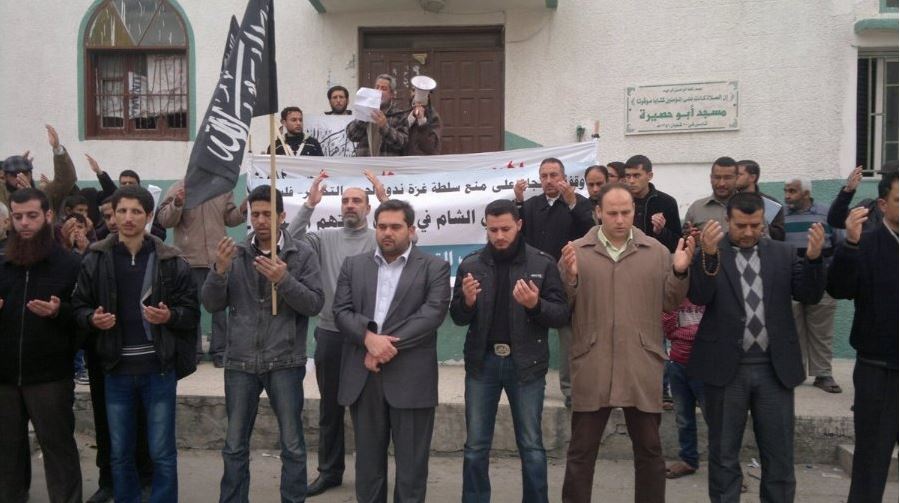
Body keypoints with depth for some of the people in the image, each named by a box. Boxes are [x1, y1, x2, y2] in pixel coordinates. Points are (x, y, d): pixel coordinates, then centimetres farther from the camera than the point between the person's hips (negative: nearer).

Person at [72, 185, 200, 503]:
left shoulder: (170, 261, -4)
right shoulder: (95, 259, 0)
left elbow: (191, 311, -1)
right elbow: (78, 306, 7)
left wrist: (170, 316, -21)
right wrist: (92, 319, -14)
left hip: (158, 369, -2)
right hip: (116, 370, 2)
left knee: (162, 454, 6)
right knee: (119, 454, 14)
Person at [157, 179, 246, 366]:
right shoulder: (179, 188, -4)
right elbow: (164, 220, -7)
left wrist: (242, 210, -7)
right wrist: (176, 205, -25)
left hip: (219, 259, 2)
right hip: (190, 259, -2)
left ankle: (219, 351, 16)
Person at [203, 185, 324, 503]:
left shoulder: (302, 254, -1)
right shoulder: (236, 254, 5)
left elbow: (315, 304, -7)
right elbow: (211, 305, 2)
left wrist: (284, 280, -23)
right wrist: (220, 270, -16)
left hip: (284, 362, -2)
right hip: (240, 361, 2)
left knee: (292, 445, 7)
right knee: (235, 446, 12)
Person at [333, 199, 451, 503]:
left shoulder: (434, 268, 2)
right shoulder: (353, 265, 13)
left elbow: (433, 313, -10)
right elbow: (341, 311, 3)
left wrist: (389, 344, -16)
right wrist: (369, 337, -15)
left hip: (411, 379, -3)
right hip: (363, 377, 3)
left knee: (411, 464, 4)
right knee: (368, 461, 13)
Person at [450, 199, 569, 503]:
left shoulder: (543, 263, -4)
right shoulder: (470, 265, 2)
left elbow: (562, 315, -5)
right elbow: (458, 318, 4)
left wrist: (536, 305, -23)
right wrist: (467, 302, -17)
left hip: (526, 363, -1)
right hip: (482, 362, 2)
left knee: (531, 445, 9)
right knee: (476, 445, 10)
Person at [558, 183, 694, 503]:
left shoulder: (656, 252, 5)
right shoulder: (577, 251, 1)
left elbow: (671, 303, 6)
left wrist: (680, 272, -10)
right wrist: (569, 276, -16)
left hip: (642, 366, 1)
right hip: (592, 367, -1)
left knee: (649, 449, 13)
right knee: (581, 450, 8)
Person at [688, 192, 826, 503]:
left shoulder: (783, 253, 6)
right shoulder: (709, 253, -2)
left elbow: (810, 296, -1)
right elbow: (698, 297, -15)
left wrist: (814, 258, -19)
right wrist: (708, 254, -31)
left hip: (774, 368, 2)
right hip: (726, 368, -2)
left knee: (780, 455, 12)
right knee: (724, 454, 11)